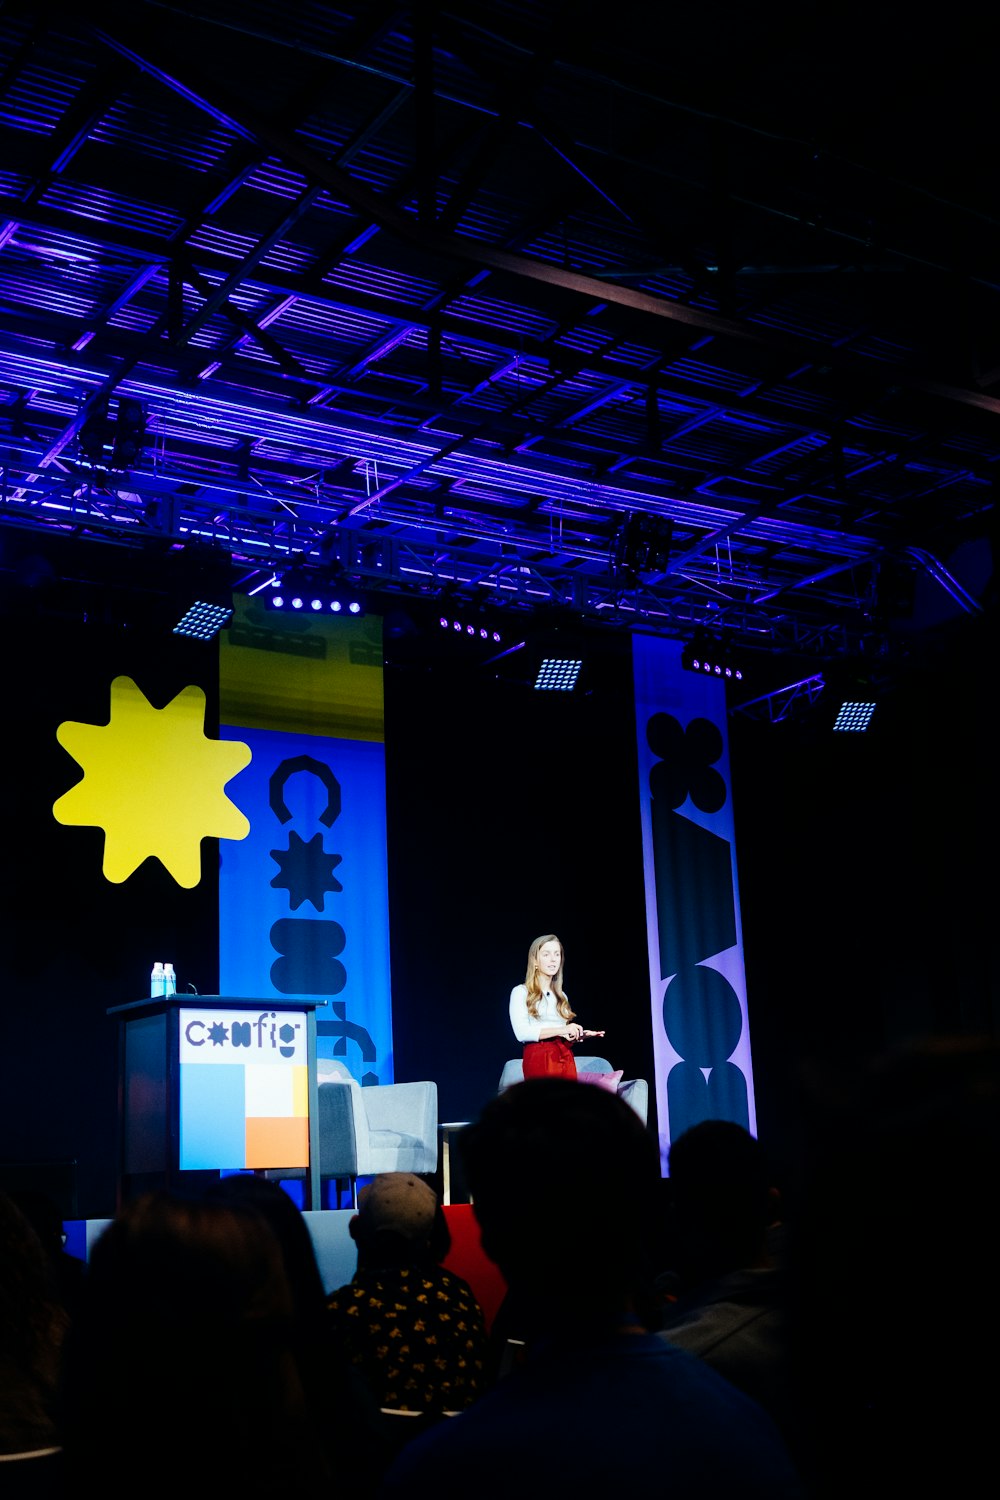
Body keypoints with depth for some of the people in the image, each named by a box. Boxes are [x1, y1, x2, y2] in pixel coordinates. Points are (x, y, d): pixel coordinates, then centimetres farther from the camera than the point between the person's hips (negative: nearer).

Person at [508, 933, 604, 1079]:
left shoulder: (561, 996, 21)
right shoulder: (521, 992, 3)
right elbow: (522, 1033, -11)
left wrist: (579, 1035, 1)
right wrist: (561, 1030, -17)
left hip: (566, 1058, 5)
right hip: (539, 1058, -5)